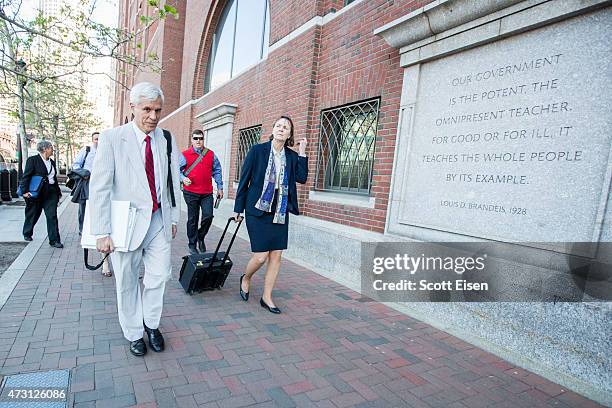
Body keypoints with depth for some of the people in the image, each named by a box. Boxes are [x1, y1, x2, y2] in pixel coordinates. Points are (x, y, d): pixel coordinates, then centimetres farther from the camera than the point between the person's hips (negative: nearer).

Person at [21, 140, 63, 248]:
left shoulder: (52, 162, 13)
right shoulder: (33, 160, -5)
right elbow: (26, 176, -9)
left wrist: (58, 192, 17)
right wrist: (25, 191, -16)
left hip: (51, 193, 4)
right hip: (36, 193, -4)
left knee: (52, 216, -3)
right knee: (33, 215, 12)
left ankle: (54, 240, -3)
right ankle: (27, 234, 37)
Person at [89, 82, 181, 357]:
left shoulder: (167, 140, 4)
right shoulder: (112, 138, -8)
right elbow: (99, 188, -10)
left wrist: (174, 218, 10)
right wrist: (102, 232, -13)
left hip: (159, 220, 3)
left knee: (159, 277, 10)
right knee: (127, 282, 12)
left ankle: (152, 324, 36)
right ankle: (134, 333, 33)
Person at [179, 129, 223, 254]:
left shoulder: (211, 154, 9)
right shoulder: (185, 155, 2)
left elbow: (217, 171, 12)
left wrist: (220, 187, 9)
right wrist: (183, 178, -16)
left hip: (207, 193, 2)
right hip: (191, 193, -1)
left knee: (208, 216, -8)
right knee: (192, 219, 6)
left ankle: (201, 236, 21)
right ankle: (192, 245, 20)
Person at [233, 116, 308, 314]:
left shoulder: (292, 156, 7)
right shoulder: (258, 150, -3)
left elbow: (302, 178, -6)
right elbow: (244, 179, 0)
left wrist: (302, 153, -7)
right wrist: (238, 208, 1)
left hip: (280, 212, 4)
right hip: (258, 210, -4)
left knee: (276, 255, 6)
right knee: (261, 256, -4)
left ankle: (267, 297, 22)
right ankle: (246, 278, 29)